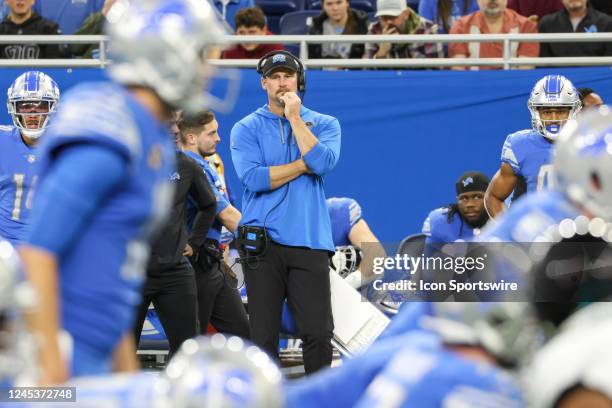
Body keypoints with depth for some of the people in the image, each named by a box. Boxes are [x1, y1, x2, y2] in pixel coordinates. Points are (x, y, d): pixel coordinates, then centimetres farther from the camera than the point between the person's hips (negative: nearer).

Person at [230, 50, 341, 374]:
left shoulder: (324, 124, 12)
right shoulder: (246, 129, 8)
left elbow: (324, 162, -9)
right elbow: (253, 178, -9)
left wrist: (295, 118, -4)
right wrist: (305, 164, -6)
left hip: (310, 241, 1)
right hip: (262, 242, -1)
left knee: (318, 331, -6)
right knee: (263, 333, -1)